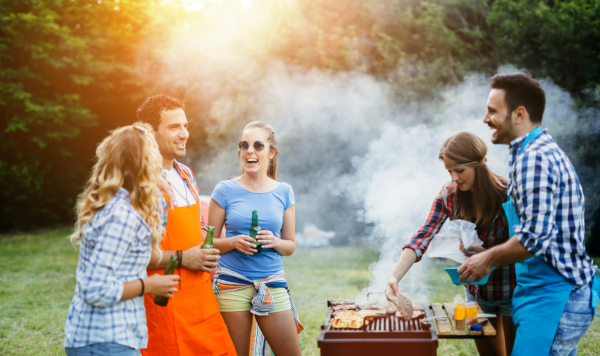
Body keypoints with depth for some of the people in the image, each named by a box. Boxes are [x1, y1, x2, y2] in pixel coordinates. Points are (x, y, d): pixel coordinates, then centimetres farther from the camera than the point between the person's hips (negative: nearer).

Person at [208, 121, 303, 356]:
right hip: (231, 283, -2)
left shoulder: (283, 192, 7)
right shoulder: (225, 191, 1)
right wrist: (233, 242, -15)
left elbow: (290, 246, 11)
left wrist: (275, 242, -11)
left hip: (272, 282, 2)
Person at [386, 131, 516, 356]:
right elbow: (423, 237, -17)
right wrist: (395, 276, -31)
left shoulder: (507, 194, -22)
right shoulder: (448, 195, -9)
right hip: (475, 289, 4)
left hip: (510, 291, -4)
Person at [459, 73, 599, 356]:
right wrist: (492, 255, 19)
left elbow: (535, 236, -25)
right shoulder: (546, 151, 17)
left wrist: (489, 258, -10)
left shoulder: (533, 158, -18)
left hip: (553, 300, -11)